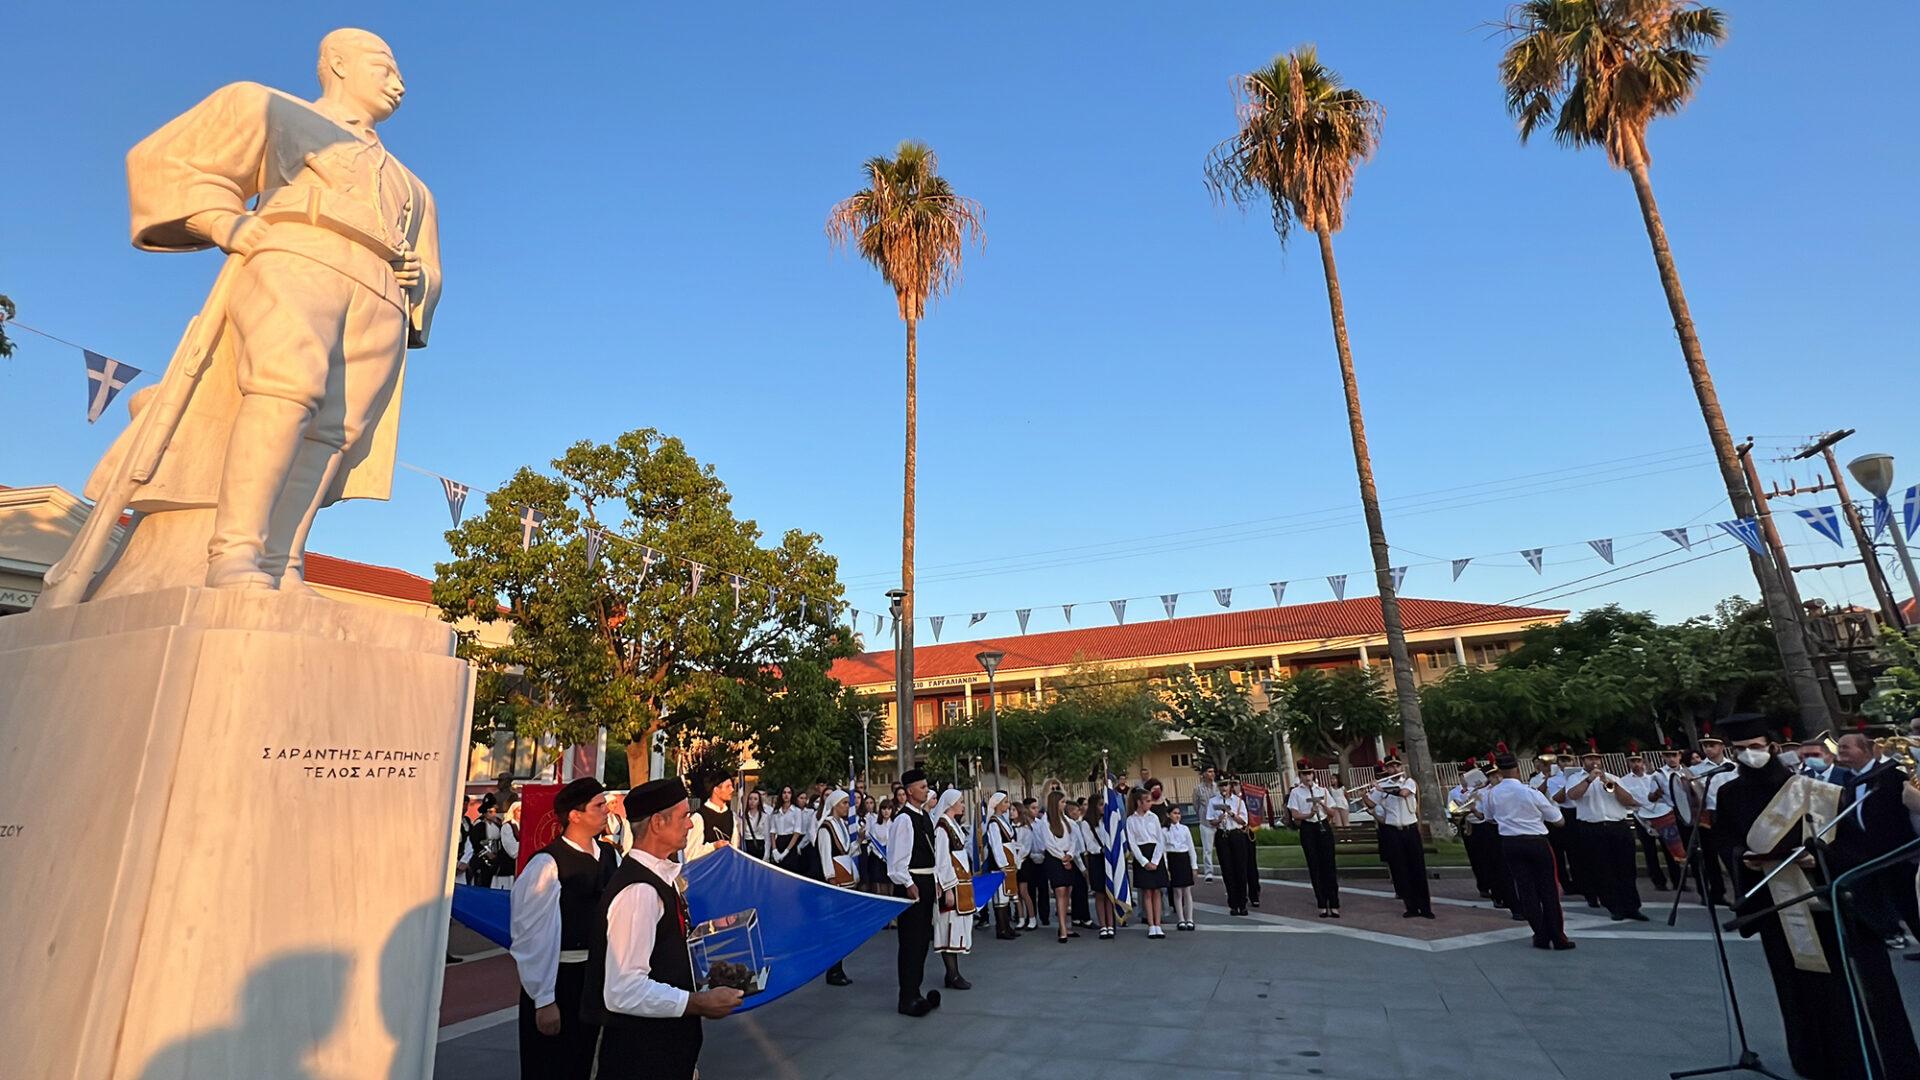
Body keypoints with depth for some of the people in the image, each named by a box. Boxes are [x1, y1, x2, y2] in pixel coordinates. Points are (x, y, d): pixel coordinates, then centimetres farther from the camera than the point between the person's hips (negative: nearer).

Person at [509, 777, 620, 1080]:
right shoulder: (547, 864, -21)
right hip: (558, 977, -6)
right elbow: (536, 935, -17)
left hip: (596, 974, 6)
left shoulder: (610, 855, -1)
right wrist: (544, 1000, -13)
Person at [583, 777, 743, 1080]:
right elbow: (625, 991, -29)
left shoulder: (662, 879, 6)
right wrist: (701, 1003, -21)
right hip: (640, 1053, -9)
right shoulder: (639, 891, -25)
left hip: (667, 1042, 9)